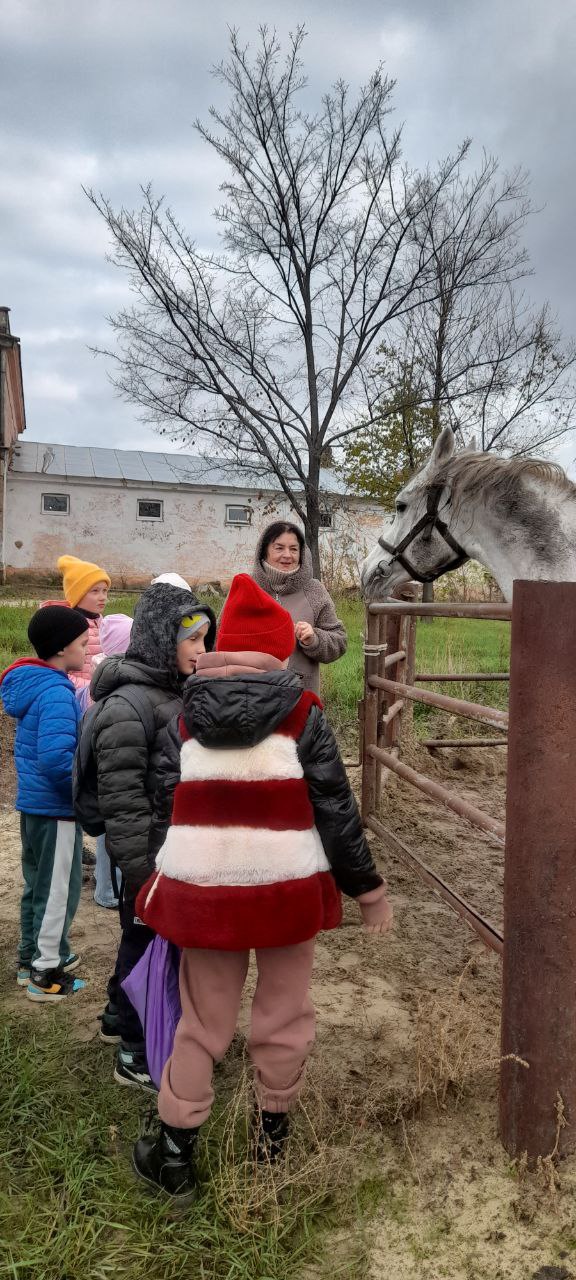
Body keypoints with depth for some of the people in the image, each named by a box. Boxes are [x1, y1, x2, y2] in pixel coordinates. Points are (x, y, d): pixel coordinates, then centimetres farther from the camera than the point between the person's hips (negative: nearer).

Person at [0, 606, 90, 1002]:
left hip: (32, 802, 9)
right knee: (58, 890, 5)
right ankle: (46, 974, 18)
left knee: (38, 884, 22)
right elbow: (56, 758, -32)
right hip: (56, 809, -9)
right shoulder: (56, 694, -23)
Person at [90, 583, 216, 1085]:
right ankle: (136, 1055, 27)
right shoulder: (127, 707, -24)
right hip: (153, 855, -9)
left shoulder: (175, 692, 5)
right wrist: (145, 872, -23)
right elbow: (122, 802, -24)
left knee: (142, 939, 24)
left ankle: (119, 1018, 46)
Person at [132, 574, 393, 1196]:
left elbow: (164, 810, 7)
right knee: (283, 1016, 19)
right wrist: (367, 887, 6)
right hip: (287, 889, -2)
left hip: (203, 890, 2)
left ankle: (175, 1153, 28)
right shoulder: (303, 714, -7)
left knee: (201, 1022, 18)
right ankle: (273, 1131, 37)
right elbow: (335, 810, -6)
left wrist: (167, 883, 21)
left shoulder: (186, 718, 1)